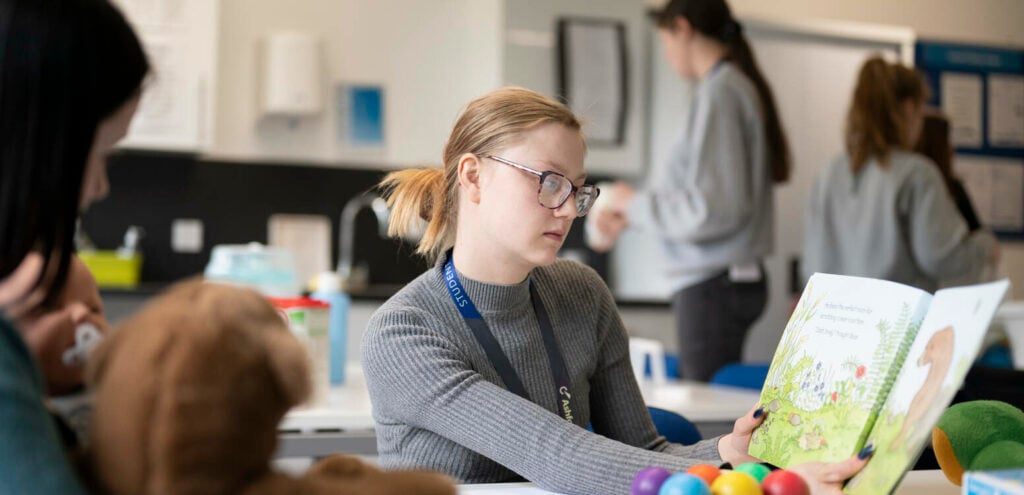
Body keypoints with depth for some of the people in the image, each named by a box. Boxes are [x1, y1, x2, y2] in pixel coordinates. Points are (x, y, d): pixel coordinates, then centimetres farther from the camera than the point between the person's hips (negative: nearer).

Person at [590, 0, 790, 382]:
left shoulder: (718, 91, -14)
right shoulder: (741, 85, 13)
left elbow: (712, 209, -18)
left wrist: (636, 205, -5)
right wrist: (629, 213, 17)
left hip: (713, 285, -9)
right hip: (735, 277, 9)